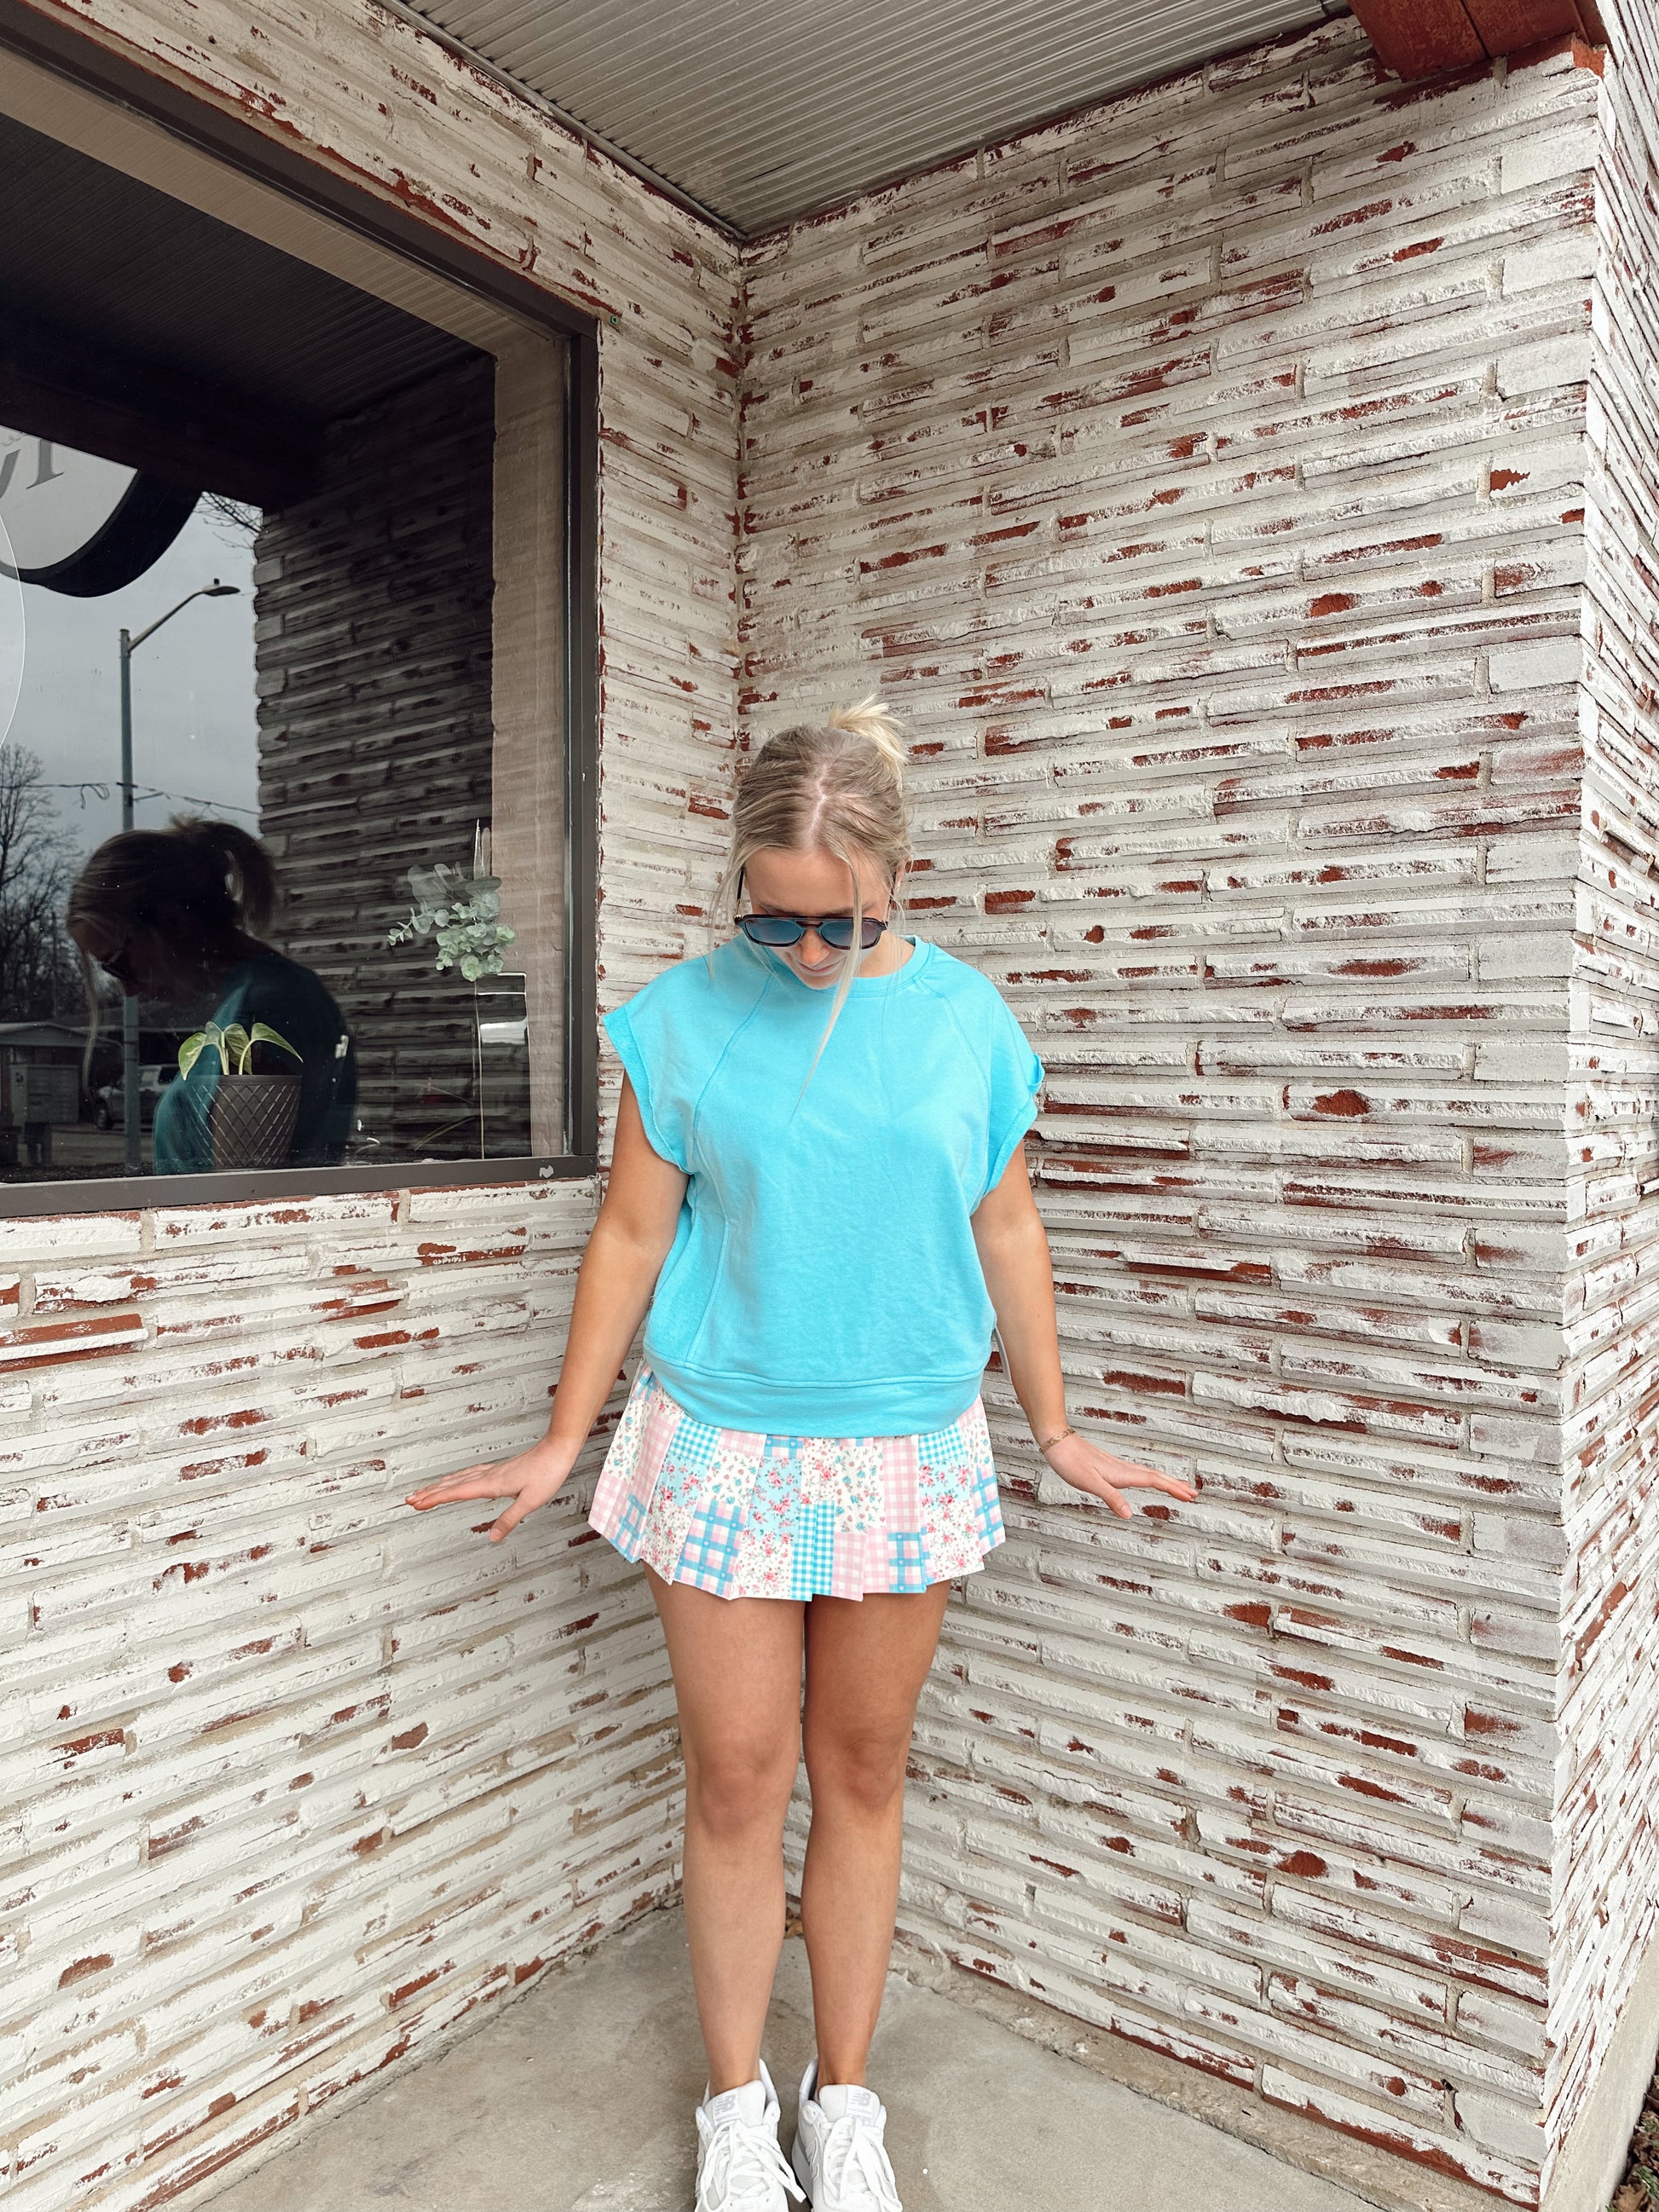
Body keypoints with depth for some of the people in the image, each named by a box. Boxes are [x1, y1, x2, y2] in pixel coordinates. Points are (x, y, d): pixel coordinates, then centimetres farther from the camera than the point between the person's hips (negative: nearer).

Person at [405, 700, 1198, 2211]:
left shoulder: (965, 1014, -1)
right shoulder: (686, 1013, -6)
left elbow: (1006, 1231, 7)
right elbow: (634, 1235, 0)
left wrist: (1058, 1429, 12)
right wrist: (564, 1442, 3)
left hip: (907, 1448, 2)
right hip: (724, 1444, -1)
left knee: (863, 1770, 14)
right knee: (738, 1777, 8)